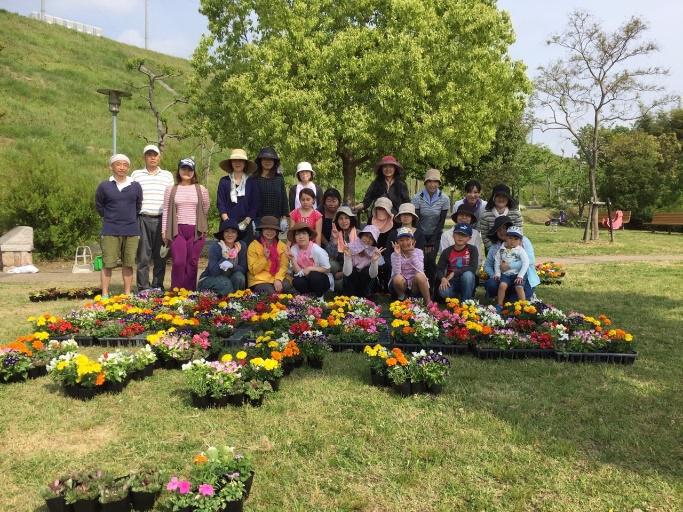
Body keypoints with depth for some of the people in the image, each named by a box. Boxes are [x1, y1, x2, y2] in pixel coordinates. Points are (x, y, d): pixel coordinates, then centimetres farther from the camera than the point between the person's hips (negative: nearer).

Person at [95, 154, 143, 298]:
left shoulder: (136, 186, 4)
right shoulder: (104, 186, 0)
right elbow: (99, 206, 12)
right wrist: (109, 218, 13)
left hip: (131, 231, 2)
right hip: (110, 232, -1)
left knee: (128, 264, 6)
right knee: (108, 263, -2)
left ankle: (127, 294, 14)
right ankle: (105, 294, 6)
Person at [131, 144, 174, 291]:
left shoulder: (167, 175, 14)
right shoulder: (136, 175, 11)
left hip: (162, 220, 1)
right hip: (143, 219, -1)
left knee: (160, 256, 3)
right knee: (143, 256, -2)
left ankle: (158, 288, 12)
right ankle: (142, 289, 4)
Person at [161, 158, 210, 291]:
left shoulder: (201, 189, 7)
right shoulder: (171, 190, 7)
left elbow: (205, 210, 13)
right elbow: (166, 211, 6)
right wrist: (164, 231, 3)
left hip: (196, 230, 1)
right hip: (177, 230, 0)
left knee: (192, 263, 2)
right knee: (178, 262, -9)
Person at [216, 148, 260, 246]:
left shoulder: (251, 182, 7)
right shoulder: (224, 181, 7)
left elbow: (255, 205, 3)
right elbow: (220, 203, 2)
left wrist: (246, 221, -7)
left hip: (245, 226, 0)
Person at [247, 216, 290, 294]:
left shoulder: (282, 246, 10)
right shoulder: (253, 246, 0)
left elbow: (283, 266, 1)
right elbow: (253, 270, -3)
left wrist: (278, 279, -17)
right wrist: (265, 258, -16)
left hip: (278, 279, 3)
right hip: (260, 281, -3)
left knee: (286, 287, -29)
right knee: (271, 293, -32)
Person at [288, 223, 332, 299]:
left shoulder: (317, 250, -20)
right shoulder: (294, 249, -9)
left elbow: (327, 269, -13)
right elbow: (298, 272, -11)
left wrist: (310, 268, -23)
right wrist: (292, 258, -25)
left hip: (322, 279, -2)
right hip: (307, 278, 2)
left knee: (313, 276, -34)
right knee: (296, 282, -28)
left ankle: (319, 297, -5)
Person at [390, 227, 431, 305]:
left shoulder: (418, 252, -2)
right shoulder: (394, 255, -3)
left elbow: (420, 271, -18)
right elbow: (396, 273, -19)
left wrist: (413, 253, -21)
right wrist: (397, 255, -23)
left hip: (415, 284, 0)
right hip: (402, 284, 0)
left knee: (419, 276, -32)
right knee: (397, 278, -32)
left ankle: (428, 301, -15)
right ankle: (401, 298, -3)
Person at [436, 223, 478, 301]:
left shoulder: (472, 250, -5)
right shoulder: (447, 252, 0)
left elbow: (473, 268, -17)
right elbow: (439, 269, -4)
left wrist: (454, 273, -20)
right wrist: (443, 279, -27)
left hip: (466, 283, -1)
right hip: (451, 281, 1)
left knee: (468, 274, -35)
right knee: (443, 292, -32)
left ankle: (465, 301, -15)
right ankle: (457, 297, 4)